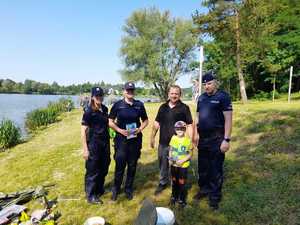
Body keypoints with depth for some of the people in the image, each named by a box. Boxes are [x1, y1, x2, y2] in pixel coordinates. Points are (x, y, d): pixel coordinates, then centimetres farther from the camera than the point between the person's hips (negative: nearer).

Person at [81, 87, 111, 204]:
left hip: (105, 143, 6)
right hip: (94, 144, -6)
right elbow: (83, 131, -14)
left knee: (104, 168, 17)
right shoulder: (88, 112, -13)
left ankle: (99, 190, 38)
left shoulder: (105, 109, 5)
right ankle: (90, 196, 21)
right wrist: (85, 149, -17)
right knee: (92, 171, 5)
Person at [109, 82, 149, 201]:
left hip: (135, 139, 2)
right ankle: (116, 188, 22)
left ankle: (129, 189, 29)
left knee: (132, 165, 11)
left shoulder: (139, 105, 4)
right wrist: (120, 130, -13)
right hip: (121, 139, -2)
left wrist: (140, 129, -6)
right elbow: (110, 121, 2)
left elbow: (145, 120, 12)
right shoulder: (117, 105, -1)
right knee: (120, 165, 1)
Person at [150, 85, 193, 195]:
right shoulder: (163, 107, 7)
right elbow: (156, 123, 11)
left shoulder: (184, 108, -6)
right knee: (163, 164, 18)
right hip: (163, 142, 4)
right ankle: (163, 183, 39)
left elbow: (189, 125, -7)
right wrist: (152, 137, 9)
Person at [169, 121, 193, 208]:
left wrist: (182, 160, -19)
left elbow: (190, 154, -8)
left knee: (182, 183, 6)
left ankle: (182, 199, 26)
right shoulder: (173, 138, -3)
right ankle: (174, 197, 38)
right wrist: (170, 159, -8)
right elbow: (170, 150, 6)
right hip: (174, 165, 3)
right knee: (174, 182, 18)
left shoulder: (188, 140, -12)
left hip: (183, 166, -3)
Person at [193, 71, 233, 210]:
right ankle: (204, 189, 35)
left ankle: (215, 196, 21)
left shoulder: (223, 96, -9)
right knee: (202, 167, 17)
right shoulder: (201, 98, 9)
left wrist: (226, 139, -17)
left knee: (215, 169, 6)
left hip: (216, 140, -6)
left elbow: (228, 119, -12)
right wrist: (195, 134, 11)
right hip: (202, 139, 6)